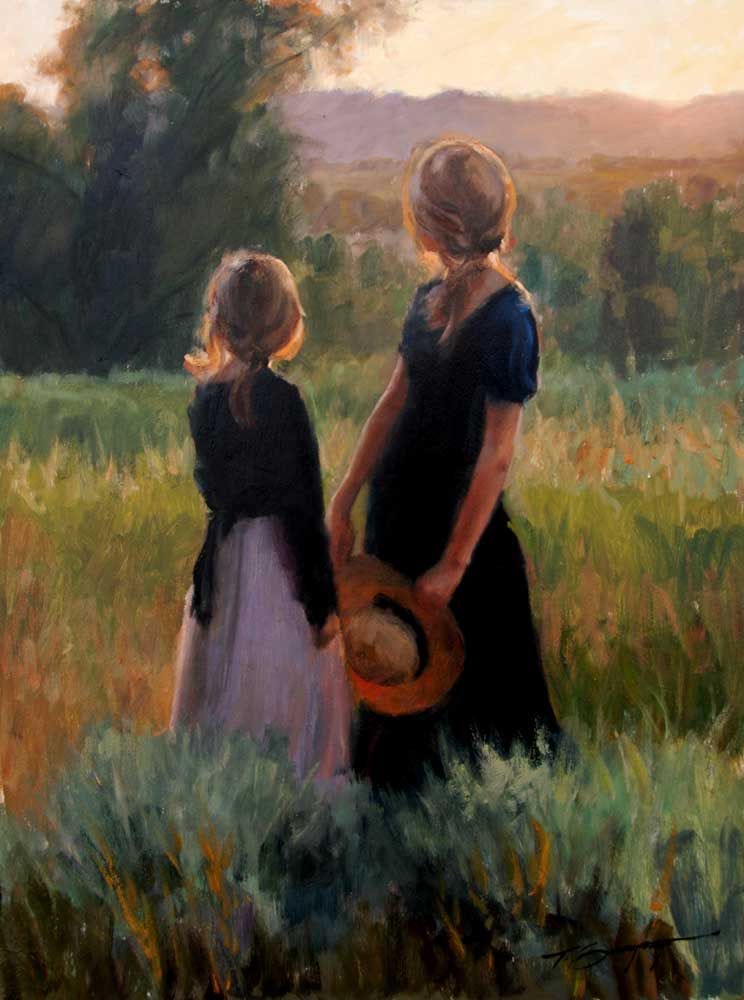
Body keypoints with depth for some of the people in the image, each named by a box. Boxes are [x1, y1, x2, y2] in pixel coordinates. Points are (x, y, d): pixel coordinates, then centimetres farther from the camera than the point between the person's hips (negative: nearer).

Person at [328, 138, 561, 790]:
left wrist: (454, 563, -19)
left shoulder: (508, 318, -19)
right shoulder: (431, 298, 5)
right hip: (399, 509, 8)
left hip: (459, 519, -8)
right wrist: (343, 504, 10)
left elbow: (498, 453, -19)